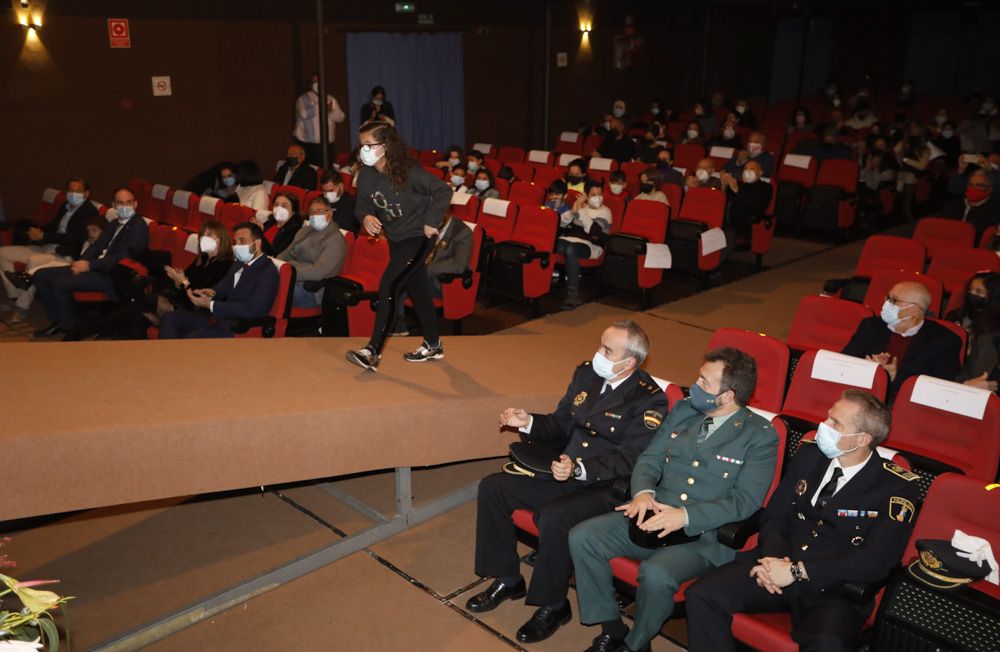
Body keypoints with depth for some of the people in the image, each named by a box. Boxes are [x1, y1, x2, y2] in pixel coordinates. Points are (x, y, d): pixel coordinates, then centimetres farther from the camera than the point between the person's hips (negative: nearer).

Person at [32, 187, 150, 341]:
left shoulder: (139, 226, -8)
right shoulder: (114, 224, 20)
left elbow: (124, 256, -17)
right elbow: (97, 246, 20)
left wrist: (90, 265, -17)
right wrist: (82, 262, -2)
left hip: (112, 276, -9)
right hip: (95, 267, 9)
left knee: (60, 283, -25)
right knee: (41, 275, 4)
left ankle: (72, 329, -7)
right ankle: (58, 322, 12)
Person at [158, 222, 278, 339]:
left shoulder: (268, 272, -13)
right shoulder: (239, 264, 15)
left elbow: (252, 309, -22)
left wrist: (210, 304, -20)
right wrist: (212, 292, -4)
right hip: (219, 318, 10)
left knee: (189, 339, -29)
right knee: (170, 318, 2)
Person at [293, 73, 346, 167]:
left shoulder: (331, 99, 16)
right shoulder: (302, 99, 3)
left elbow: (340, 118, 8)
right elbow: (304, 114, -16)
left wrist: (331, 111, -11)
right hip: (307, 143, -4)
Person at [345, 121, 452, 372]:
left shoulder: (409, 172, -21)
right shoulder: (366, 175, -5)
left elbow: (444, 192, -15)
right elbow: (363, 204, 7)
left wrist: (432, 221, -16)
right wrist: (366, 217, -15)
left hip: (418, 236, -7)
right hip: (396, 238, 7)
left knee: (388, 285, -17)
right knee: (417, 290, 16)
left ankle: (373, 351, -15)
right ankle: (433, 345, 31)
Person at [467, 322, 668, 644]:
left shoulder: (650, 400, -13)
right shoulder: (586, 373, 7)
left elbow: (627, 459, -20)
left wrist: (580, 469, -31)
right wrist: (529, 422, -1)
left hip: (604, 488, -7)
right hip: (562, 473, 8)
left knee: (553, 518, -33)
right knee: (492, 487, -3)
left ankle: (553, 605, -6)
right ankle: (507, 580, 13)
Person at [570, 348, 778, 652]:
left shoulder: (760, 436, -5)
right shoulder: (682, 410, 11)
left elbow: (744, 501, -12)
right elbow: (650, 459, 11)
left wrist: (686, 516, -23)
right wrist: (643, 492, -12)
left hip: (705, 534, -5)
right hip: (654, 516, 6)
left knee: (655, 573, -34)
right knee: (581, 538, -13)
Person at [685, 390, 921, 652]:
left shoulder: (897, 487, -5)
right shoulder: (809, 454, 9)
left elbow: (876, 561, -15)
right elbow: (774, 516, 10)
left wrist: (796, 571, -19)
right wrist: (773, 559, -12)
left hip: (834, 587, -4)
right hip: (780, 562, 4)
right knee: (701, 596, -20)